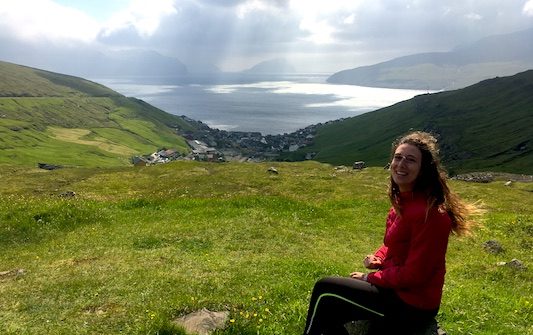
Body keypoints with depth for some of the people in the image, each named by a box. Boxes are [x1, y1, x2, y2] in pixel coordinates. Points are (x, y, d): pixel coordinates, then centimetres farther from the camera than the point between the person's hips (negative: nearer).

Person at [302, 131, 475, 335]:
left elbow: (413, 275, -23)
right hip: (397, 286, 9)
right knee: (328, 308, 10)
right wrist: (378, 258, -3)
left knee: (325, 290, -7)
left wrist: (369, 277, -12)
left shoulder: (428, 213, -27)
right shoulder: (404, 200, 2)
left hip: (412, 304, -8)